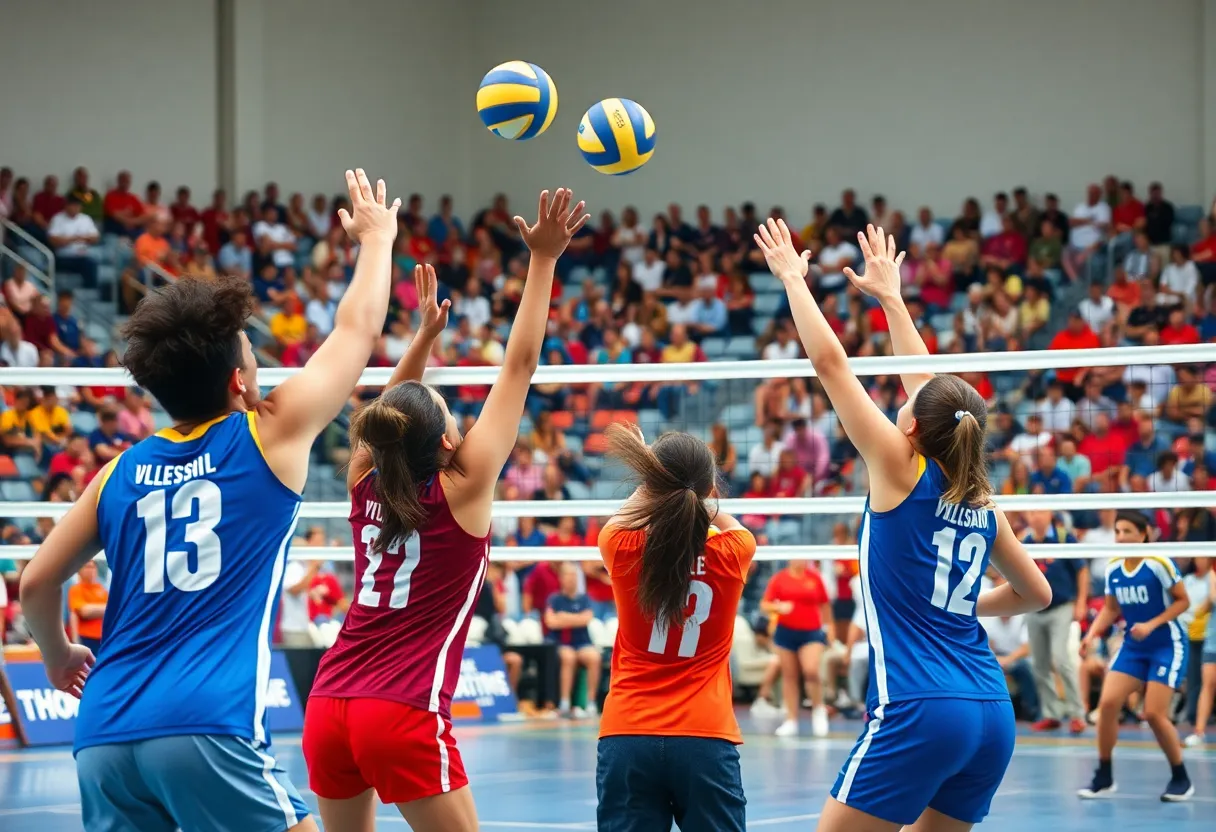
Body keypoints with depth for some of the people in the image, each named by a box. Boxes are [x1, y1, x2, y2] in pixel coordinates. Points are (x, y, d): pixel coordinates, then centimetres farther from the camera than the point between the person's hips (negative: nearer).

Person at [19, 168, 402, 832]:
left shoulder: (121, 473, 14)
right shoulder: (270, 436, 3)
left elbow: (35, 582, 17)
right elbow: (358, 329, 16)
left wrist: (57, 655, 36)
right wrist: (376, 237, 32)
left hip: (105, 732, 5)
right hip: (208, 728, -5)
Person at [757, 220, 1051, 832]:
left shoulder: (901, 470, -3)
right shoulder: (980, 501, 11)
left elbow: (828, 361, -1)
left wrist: (792, 276, 13)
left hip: (919, 713, -7)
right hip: (992, 717, 7)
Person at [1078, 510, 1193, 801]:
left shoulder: (1159, 563, -16)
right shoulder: (1112, 568, 0)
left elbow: (1183, 601, -10)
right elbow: (1111, 608, 12)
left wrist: (1151, 625, -21)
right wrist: (1092, 634, -5)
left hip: (1167, 646, -5)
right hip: (1133, 646, 5)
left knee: (1154, 713, -13)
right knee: (1108, 703, -9)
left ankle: (1181, 779, 6)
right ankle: (1104, 778, 4)